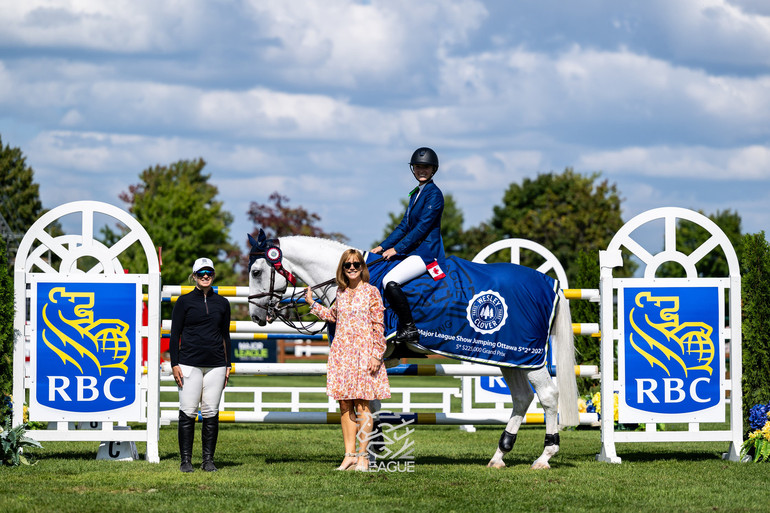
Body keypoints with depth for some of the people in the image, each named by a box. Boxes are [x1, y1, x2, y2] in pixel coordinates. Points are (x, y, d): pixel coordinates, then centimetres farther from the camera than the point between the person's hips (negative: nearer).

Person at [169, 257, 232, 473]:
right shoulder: (185, 301, 4)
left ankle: (208, 460, 7)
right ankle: (185, 460, -1)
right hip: (190, 363, -2)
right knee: (188, 412, -6)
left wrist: (227, 366, 12)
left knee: (211, 413, 1)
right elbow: (175, 334, 3)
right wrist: (175, 364, -4)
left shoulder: (222, 303, 12)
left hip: (215, 365, 3)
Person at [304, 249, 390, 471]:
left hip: (364, 351, -5)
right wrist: (313, 304, 24)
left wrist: (377, 354, -11)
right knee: (344, 404, 4)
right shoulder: (341, 292, 12)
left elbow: (378, 326, -5)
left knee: (362, 405, -5)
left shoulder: (371, 291, -3)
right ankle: (349, 455, 9)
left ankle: (362, 457, -1)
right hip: (342, 351, 5)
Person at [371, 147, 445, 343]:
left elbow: (422, 227, -17)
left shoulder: (434, 194, -11)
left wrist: (397, 249, -17)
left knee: (390, 281, -28)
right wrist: (383, 246, 10)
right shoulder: (416, 193, 17)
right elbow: (404, 226, 19)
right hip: (414, 251, 10)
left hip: (428, 252, -10)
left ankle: (409, 330, -20)